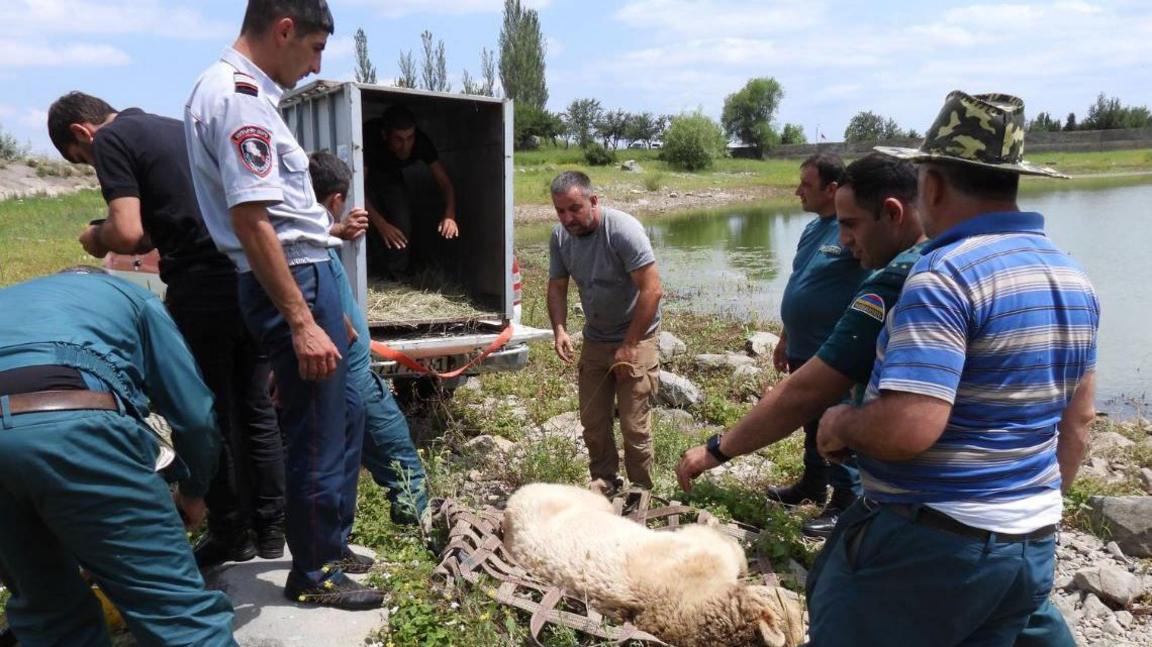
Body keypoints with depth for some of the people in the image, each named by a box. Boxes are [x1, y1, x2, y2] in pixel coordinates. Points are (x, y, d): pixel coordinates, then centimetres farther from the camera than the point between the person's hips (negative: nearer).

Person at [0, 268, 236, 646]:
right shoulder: (128, 296, 29)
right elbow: (194, 413, 19)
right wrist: (192, 491, 35)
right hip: (71, 425, -5)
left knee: (46, 608, 23)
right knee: (177, 608, 1)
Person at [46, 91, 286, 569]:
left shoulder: (110, 139, 1)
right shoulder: (178, 127, 24)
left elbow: (128, 232, -11)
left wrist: (96, 238, 10)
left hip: (205, 288, -7)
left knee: (211, 417, 8)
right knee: (255, 409, 15)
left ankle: (230, 534, 21)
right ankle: (270, 528, 25)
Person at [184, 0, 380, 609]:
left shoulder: (231, 89, 15)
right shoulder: (239, 95, -16)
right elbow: (250, 221, -23)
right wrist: (301, 322, -24)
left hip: (305, 274, 11)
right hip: (295, 280, -11)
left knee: (343, 414, 20)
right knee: (318, 433, 2)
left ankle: (328, 542, 36)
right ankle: (313, 574, 20)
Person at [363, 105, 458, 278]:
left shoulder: (420, 141, -26)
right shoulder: (370, 137, -38)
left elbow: (444, 181, -20)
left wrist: (450, 215, -38)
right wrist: (381, 224, -46)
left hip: (391, 179, 3)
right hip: (365, 178, -3)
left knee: (402, 229, -13)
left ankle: (395, 274, 8)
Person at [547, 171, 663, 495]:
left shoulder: (624, 230, -23)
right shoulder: (561, 236, -4)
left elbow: (652, 290, -25)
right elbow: (557, 287, 5)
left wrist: (629, 346, -22)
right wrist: (560, 329, -13)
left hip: (634, 339, -6)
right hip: (594, 340, 6)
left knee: (634, 425, -3)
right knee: (592, 420, 11)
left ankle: (641, 492, 15)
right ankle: (604, 480, 30)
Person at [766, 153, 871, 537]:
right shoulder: (813, 229, 11)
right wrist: (785, 339, 22)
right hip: (803, 351, 9)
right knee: (812, 423, 21)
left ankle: (845, 504, 18)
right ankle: (813, 484, 38)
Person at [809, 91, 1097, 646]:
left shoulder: (945, 275, -21)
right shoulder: (1071, 276, 7)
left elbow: (908, 429, -30)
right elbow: (1078, 418, 15)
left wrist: (842, 424, -11)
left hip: (930, 543, -8)